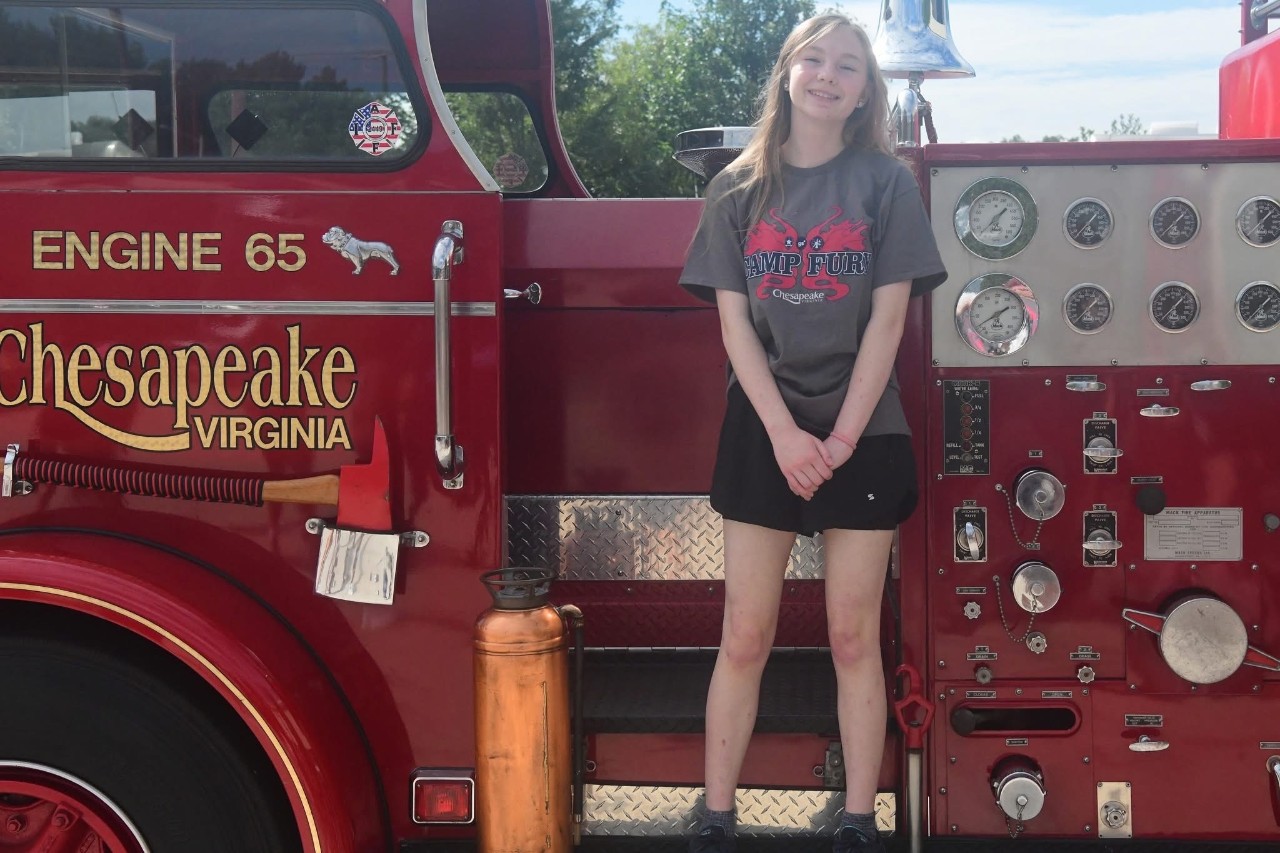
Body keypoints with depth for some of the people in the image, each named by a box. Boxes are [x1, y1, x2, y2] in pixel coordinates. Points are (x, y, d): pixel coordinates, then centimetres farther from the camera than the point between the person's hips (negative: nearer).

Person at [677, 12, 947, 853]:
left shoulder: (887, 182, 2)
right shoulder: (739, 187, 6)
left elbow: (888, 319, -4)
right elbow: (734, 321, 0)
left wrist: (841, 438, -11)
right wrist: (784, 433, -11)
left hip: (865, 434, -1)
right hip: (762, 432, 1)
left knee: (854, 638, 5)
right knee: (745, 638, 4)